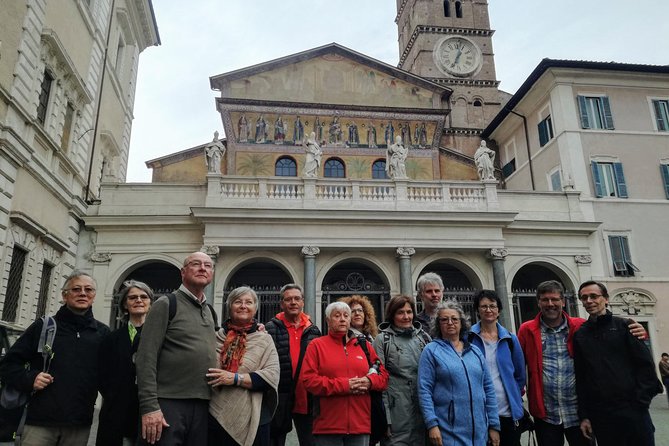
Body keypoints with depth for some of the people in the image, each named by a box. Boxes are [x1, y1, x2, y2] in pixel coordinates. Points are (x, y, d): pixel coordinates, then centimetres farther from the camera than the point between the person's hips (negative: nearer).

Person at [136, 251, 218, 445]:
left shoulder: (209, 311, 14)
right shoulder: (166, 304, -5)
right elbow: (146, 358, -11)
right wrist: (149, 406, -17)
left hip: (203, 406, 6)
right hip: (169, 403, -6)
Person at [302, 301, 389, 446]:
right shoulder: (316, 345, 2)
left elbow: (384, 376, 13)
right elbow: (309, 379, -9)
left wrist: (369, 381, -9)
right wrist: (343, 385, -15)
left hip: (361, 424, 3)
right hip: (328, 426, -3)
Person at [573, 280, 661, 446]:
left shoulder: (624, 326, 2)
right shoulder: (579, 335, 7)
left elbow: (646, 365, -2)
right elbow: (580, 377, 6)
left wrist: (640, 401, -9)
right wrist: (584, 415, 2)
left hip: (633, 412, -1)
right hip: (600, 415, 2)